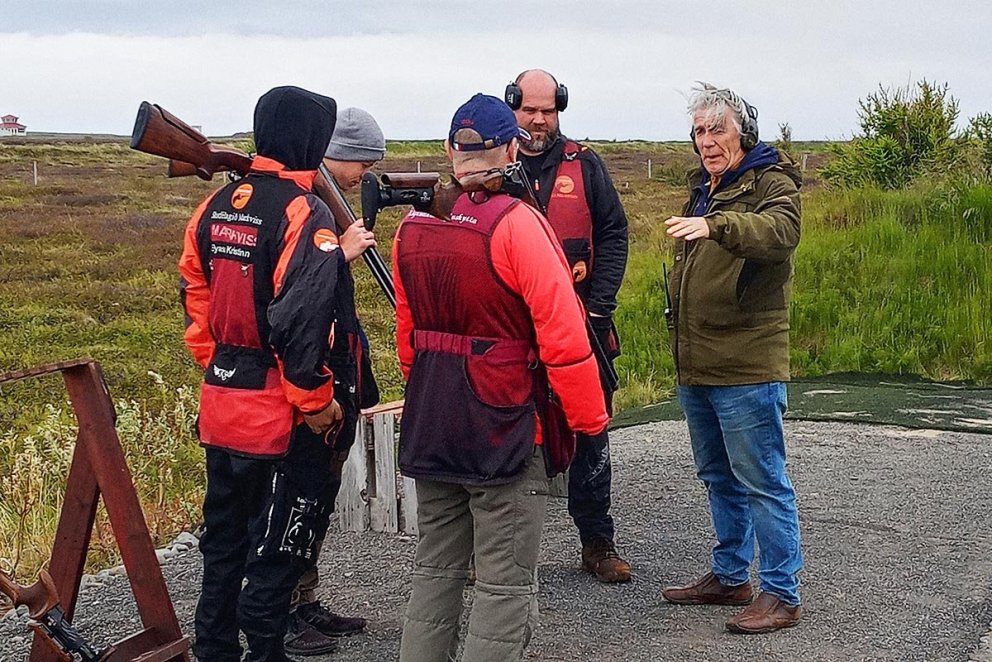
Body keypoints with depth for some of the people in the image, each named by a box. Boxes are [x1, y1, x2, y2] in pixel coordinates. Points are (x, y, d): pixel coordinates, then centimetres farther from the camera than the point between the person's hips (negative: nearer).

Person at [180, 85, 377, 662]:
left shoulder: (217, 205, 6)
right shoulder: (305, 213, -17)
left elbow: (195, 295, 13)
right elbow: (302, 321, -23)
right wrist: (317, 405, -14)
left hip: (221, 404, 8)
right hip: (283, 418, -7)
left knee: (224, 538, 19)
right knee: (276, 548, 4)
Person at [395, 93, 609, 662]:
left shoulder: (413, 227, 4)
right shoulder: (516, 223, -16)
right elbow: (564, 337, -18)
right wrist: (591, 418, -6)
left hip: (429, 428, 6)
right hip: (506, 430, -6)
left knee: (436, 568, 18)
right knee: (506, 585, 2)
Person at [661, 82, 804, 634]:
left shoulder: (771, 181, -8)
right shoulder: (704, 188, 19)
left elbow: (781, 230, -33)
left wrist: (715, 225, -48)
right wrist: (681, 338, 24)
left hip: (747, 368, -9)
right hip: (697, 365, 9)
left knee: (763, 481, -5)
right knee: (719, 478, 18)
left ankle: (782, 593, 3)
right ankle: (730, 577, 30)